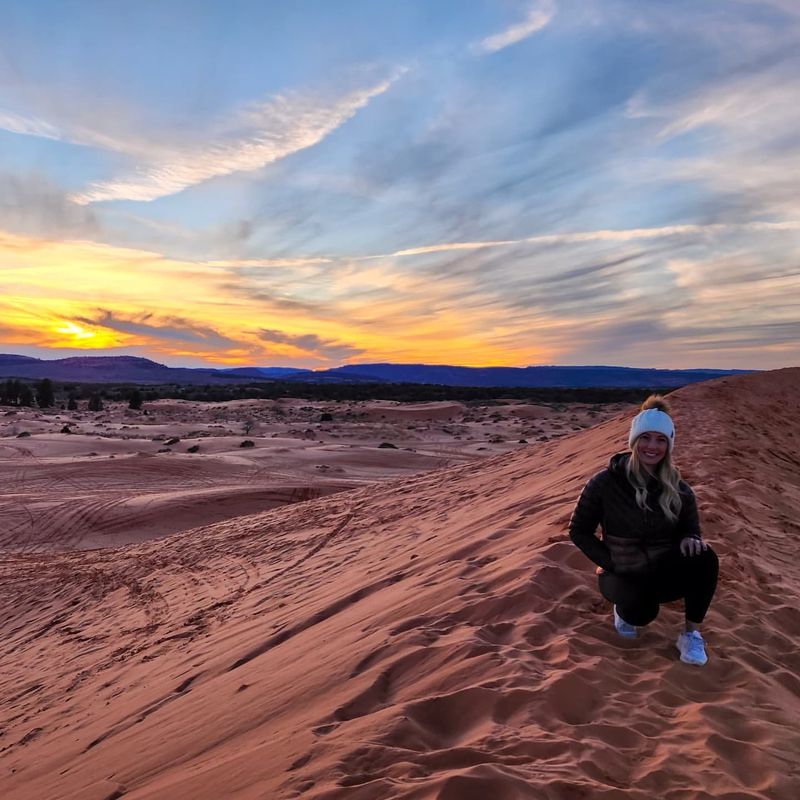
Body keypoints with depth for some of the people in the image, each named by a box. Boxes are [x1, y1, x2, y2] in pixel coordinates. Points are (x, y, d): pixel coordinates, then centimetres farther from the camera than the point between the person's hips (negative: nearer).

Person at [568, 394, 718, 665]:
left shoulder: (678, 490, -5)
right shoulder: (605, 483, -14)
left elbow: (690, 530, 4)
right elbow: (578, 531, -6)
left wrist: (689, 540, -22)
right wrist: (610, 562, -15)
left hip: (665, 572, 3)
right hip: (623, 575, -2)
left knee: (705, 559, -28)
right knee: (643, 610, -35)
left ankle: (691, 634, -9)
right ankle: (625, 608, 5)